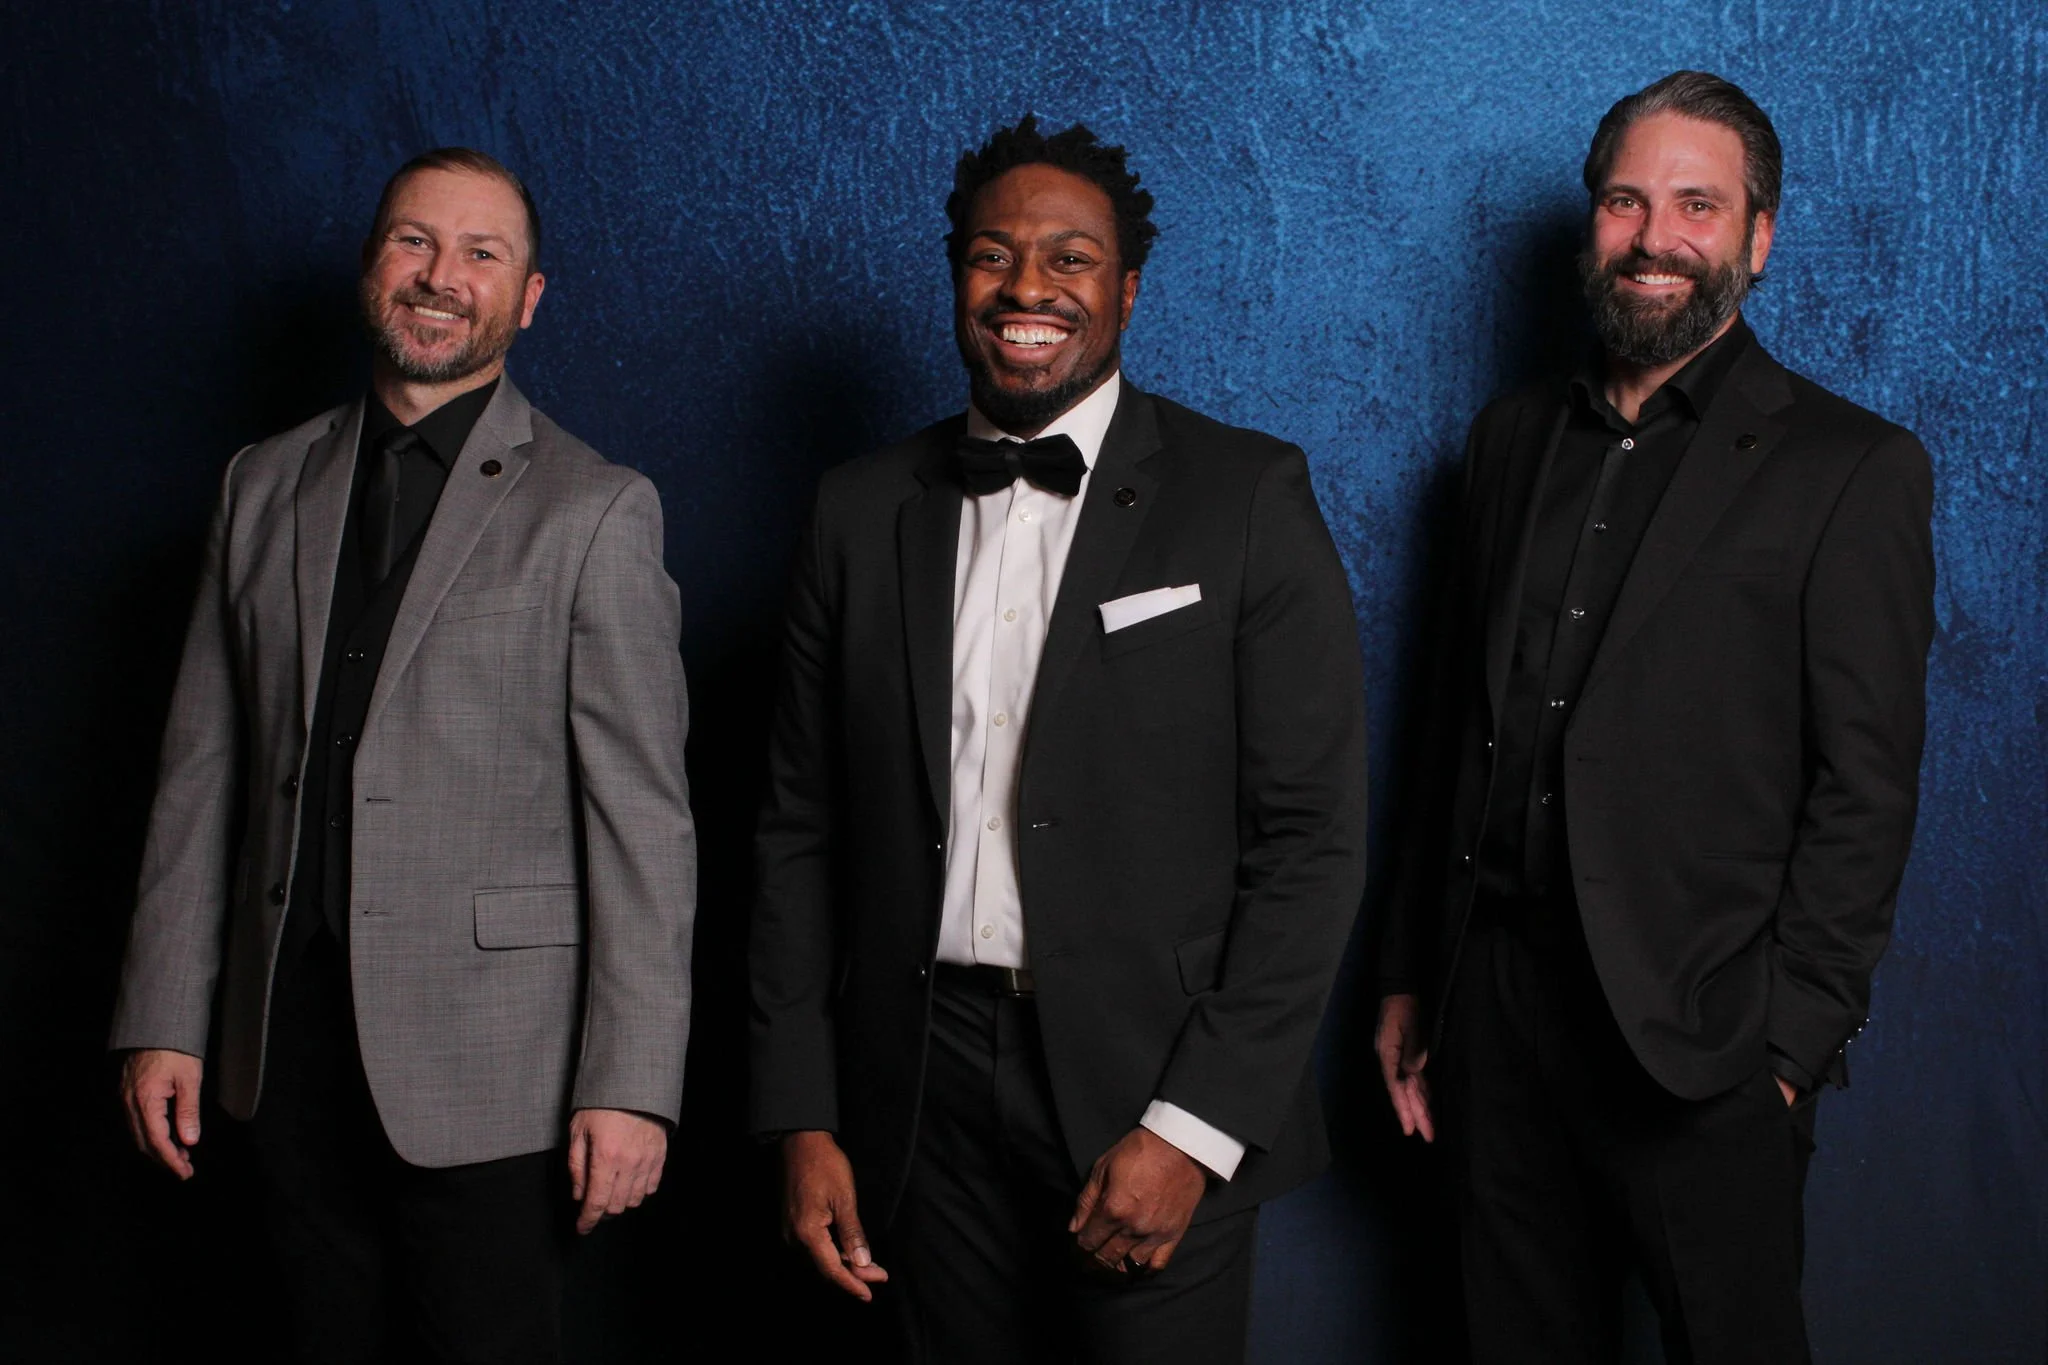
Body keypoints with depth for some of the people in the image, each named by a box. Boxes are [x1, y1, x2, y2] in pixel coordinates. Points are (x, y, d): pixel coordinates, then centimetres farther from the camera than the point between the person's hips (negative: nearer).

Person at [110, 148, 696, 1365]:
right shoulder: (266, 486, 10)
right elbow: (205, 767, 10)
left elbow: (644, 814, -9)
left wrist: (631, 1083, -14)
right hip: (288, 1036, 4)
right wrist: (164, 1018, 6)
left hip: (487, 1051, -4)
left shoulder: (593, 511, -5)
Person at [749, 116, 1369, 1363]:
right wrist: (803, 1117, 2)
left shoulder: (1248, 498, -5)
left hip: (1156, 1085, -3)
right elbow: (805, 828, 8)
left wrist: (1195, 1125, -14)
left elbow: (1314, 836, -8)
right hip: (927, 1093, 3)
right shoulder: (866, 512, 6)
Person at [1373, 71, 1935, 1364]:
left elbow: (1867, 784, -7)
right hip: (1496, 1006, 5)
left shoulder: (1852, 469, -4)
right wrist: (1411, 975, 12)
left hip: (1698, 1033, -4)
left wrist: (1792, 1040, -12)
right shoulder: (1514, 438, 12)